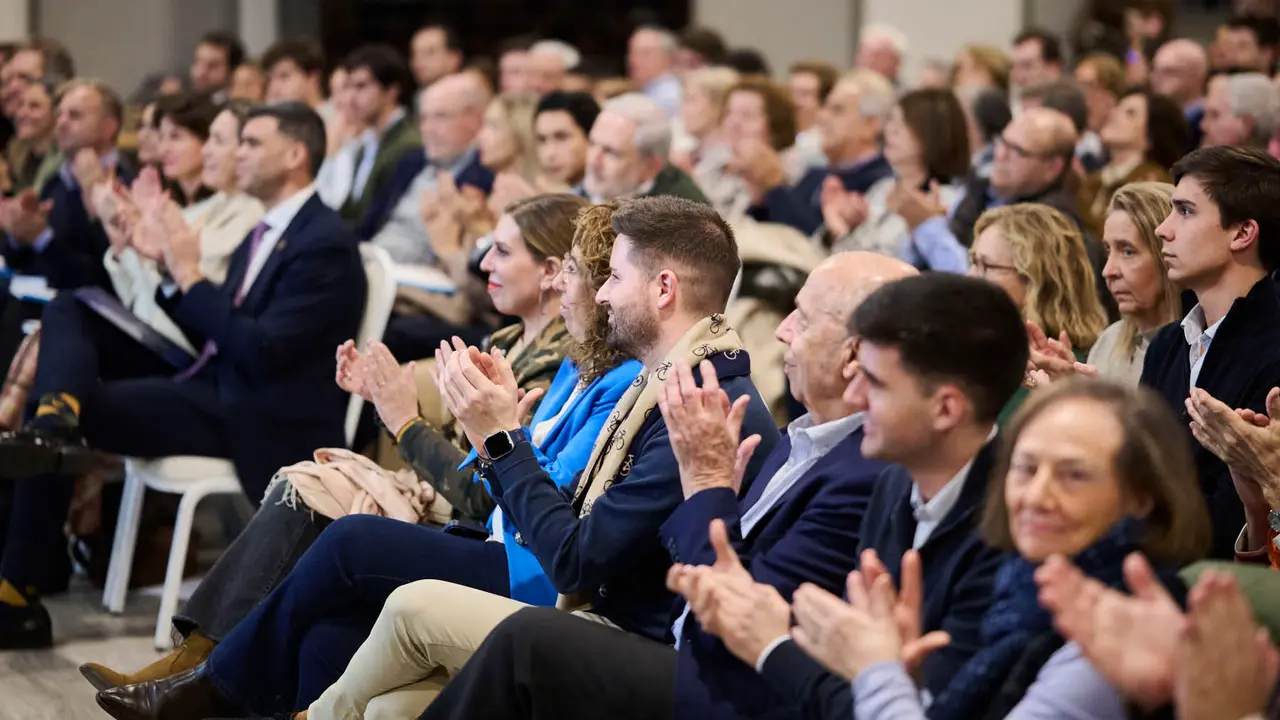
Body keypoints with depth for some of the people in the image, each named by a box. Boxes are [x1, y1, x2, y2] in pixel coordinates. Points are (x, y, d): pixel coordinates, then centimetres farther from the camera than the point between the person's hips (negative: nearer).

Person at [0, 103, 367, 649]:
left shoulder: (325, 245, -14)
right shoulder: (267, 233, 16)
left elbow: (262, 352, -23)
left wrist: (190, 277, -16)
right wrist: (172, 273, 2)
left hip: (257, 424, -9)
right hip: (215, 389, 9)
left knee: (85, 407, -19)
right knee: (67, 311, -4)